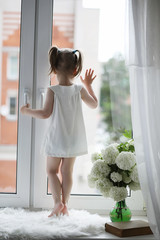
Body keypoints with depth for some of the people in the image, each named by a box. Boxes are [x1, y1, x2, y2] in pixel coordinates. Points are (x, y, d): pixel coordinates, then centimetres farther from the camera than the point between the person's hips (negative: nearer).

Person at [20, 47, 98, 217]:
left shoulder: (52, 91, -14)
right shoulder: (79, 89, -5)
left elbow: (45, 114, -16)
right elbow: (94, 104, 9)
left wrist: (27, 111, 0)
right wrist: (88, 85, 19)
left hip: (57, 138, -3)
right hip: (73, 139, 3)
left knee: (52, 171, 11)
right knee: (67, 172, 12)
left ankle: (58, 202, 0)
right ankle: (64, 204, 17)